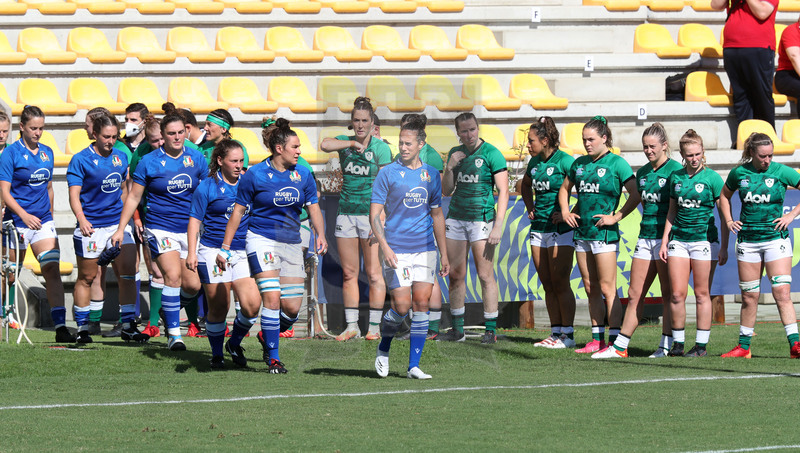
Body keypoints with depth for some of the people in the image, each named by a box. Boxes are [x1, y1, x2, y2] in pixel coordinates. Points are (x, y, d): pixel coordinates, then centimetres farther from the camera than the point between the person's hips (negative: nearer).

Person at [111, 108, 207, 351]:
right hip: (160, 228, -3)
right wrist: (121, 229, 3)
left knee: (193, 285, -3)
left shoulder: (196, 158, 4)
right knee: (173, 276, -20)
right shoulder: (149, 162, -3)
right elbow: (134, 196, 4)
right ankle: (174, 334, -14)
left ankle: (172, 308, 30)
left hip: (190, 230, 3)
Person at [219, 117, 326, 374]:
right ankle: (273, 358, -8)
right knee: (272, 298, -18)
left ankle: (267, 336, 31)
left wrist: (320, 235, -10)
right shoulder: (255, 175, -7)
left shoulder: (302, 174, 3)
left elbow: (313, 208, 9)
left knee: (292, 308, 0)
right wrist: (225, 247, -1)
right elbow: (238, 211, -1)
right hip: (262, 240, -4)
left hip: (292, 244, 4)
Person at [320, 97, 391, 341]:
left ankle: (374, 326, 0)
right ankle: (352, 326, 10)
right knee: (349, 273, 5)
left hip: (371, 213, -4)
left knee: (373, 273, -5)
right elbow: (325, 144, -14)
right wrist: (352, 143, -15)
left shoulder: (381, 148, -3)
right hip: (346, 212, 4)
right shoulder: (345, 142, 8)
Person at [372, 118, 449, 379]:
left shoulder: (431, 174, 9)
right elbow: (374, 214, -2)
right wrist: (384, 247, -15)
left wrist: (444, 254, 15)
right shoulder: (387, 173, -2)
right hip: (397, 251, -3)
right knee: (401, 306, -9)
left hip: (425, 249, 3)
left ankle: (414, 366, 2)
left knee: (421, 304, -3)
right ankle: (383, 350, 17)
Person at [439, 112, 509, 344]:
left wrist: (498, 226, -14)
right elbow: (446, 190, 16)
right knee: (455, 275, 6)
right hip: (455, 218, 6)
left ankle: (491, 329, -3)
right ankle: (457, 329, 13)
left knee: (485, 275, -6)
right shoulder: (455, 153, 13)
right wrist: (450, 167, -2)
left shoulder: (491, 154, -5)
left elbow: (503, 192, -7)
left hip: (481, 219, -6)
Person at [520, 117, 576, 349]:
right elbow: (525, 185, 32)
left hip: (560, 229, -7)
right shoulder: (535, 162, 11)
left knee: (560, 283, -6)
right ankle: (556, 332, 13)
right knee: (547, 285, 8)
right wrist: (530, 208, 17)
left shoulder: (564, 161, -12)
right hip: (539, 226, 7)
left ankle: (567, 334, -1)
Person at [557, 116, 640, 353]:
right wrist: (565, 212, 12)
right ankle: (597, 340, 15)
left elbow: (636, 194, -11)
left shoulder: (616, 163, -7)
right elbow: (564, 188, 27)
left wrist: (617, 217, -13)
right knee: (590, 289, 10)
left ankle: (615, 341, -7)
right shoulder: (580, 163, 12)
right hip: (582, 232, 7)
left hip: (604, 233, -7)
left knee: (607, 289, -8)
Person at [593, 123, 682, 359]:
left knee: (668, 294, -1)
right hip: (645, 237, 7)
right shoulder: (642, 172, 14)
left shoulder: (675, 170, -7)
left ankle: (667, 346, 4)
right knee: (635, 294, 6)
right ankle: (620, 346, 8)